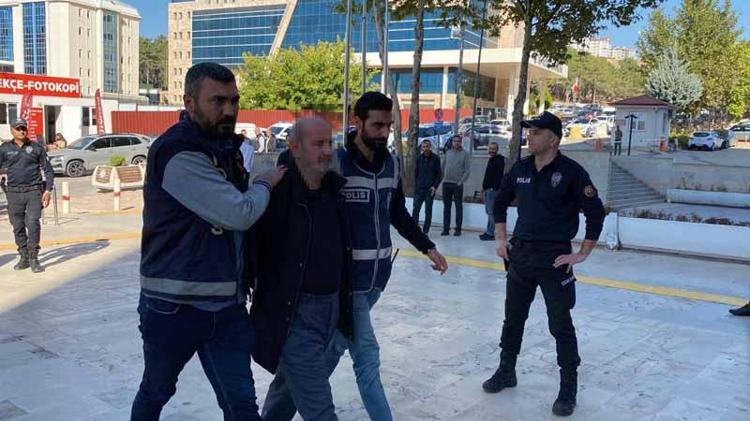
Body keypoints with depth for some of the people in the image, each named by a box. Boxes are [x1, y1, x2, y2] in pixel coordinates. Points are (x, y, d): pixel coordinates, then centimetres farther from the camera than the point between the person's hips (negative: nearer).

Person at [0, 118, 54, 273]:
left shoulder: (37, 147, 5)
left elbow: (48, 170, 7)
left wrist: (48, 190, -2)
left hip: (34, 191, -2)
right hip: (13, 192, 2)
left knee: (33, 224, -11)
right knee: (18, 227, 7)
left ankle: (33, 258, -5)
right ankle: (24, 257, 18)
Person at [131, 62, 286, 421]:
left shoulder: (227, 145, 8)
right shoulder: (177, 153, -20)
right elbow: (240, 213, -24)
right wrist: (266, 182, -6)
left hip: (226, 306, 6)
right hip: (174, 306, -6)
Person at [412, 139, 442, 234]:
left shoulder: (436, 158, -2)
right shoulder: (419, 158, 7)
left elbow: (439, 174, -2)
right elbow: (416, 173, 13)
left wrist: (435, 186, -10)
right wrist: (416, 185, 5)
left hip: (430, 189, -3)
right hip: (419, 189, 3)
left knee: (428, 211, 4)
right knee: (415, 209, -1)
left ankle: (425, 231, 11)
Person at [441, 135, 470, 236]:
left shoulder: (464, 154, -1)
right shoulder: (448, 153, 11)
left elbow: (467, 170, -5)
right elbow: (443, 167, 15)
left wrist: (461, 181, -13)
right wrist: (443, 178, 5)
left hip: (457, 184, -4)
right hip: (446, 183, 4)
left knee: (459, 207, 1)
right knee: (446, 206, 7)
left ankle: (458, 229, 5)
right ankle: (446, 228, 12)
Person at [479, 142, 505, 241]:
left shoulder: (499, 160, -10)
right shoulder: (491, 159, 19)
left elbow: (499, 175, -18)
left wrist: (494, 188, -23)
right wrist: (484, 187, 20)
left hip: (493, 189, -10)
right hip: (488, 189, 10)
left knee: (491, 211, -10)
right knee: (488, 211, 12)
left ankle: (490, 233, -9)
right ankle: (488, 231, 17)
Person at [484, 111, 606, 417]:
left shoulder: (571, 172, -13)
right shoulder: (520, 168, 4)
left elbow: (595, 213, -11)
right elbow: (501, 203, 18)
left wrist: (582, 254, -11)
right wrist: (501, 240, 12)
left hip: (554, 258, -5)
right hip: (520, 254, 6)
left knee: (560, 324, 2)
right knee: (513, 317, 16)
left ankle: (568, 388, 16)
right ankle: (506, 372, 34)